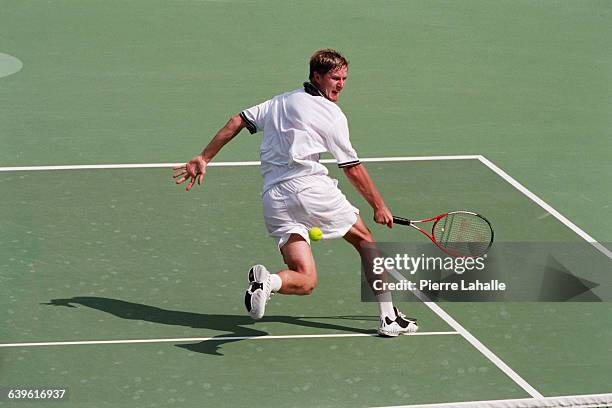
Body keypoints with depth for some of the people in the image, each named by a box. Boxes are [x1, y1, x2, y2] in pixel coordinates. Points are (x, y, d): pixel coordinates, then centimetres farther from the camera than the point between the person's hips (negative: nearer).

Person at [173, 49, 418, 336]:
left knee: (305, 282, 2)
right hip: (310, 185, -5)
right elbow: (353, 170, 7)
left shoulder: (279, 102, 22)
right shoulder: (332, 114, 5)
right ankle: (389, 317, 16)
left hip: (273, 198, 5)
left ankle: (266, 281, -31)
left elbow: (237, 121, 16)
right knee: (364, 239, 18)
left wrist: (204, 159, 20)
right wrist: (379, 207, 17)